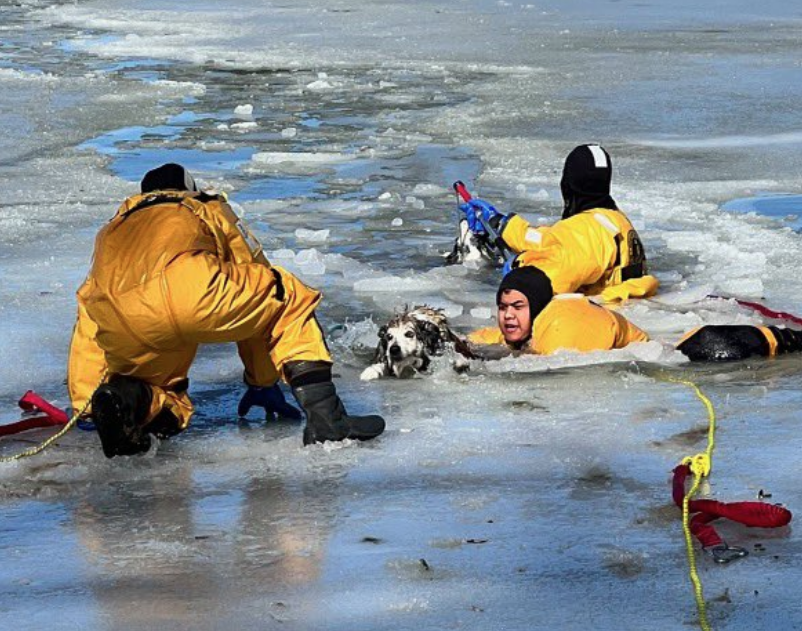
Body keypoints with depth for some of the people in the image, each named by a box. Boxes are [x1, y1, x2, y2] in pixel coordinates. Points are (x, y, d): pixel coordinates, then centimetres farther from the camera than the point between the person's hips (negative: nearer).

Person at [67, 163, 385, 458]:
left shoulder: (112, 230, 43)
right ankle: (324, 416, 9)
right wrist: (262, 383, 51)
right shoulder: (211, 209, 38)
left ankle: (124, 399, -10)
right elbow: (256, 286, 42)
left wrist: (85, 404, 48)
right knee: (289, 299, 22)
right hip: (189, 292, -3)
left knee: (167, 413, 25)